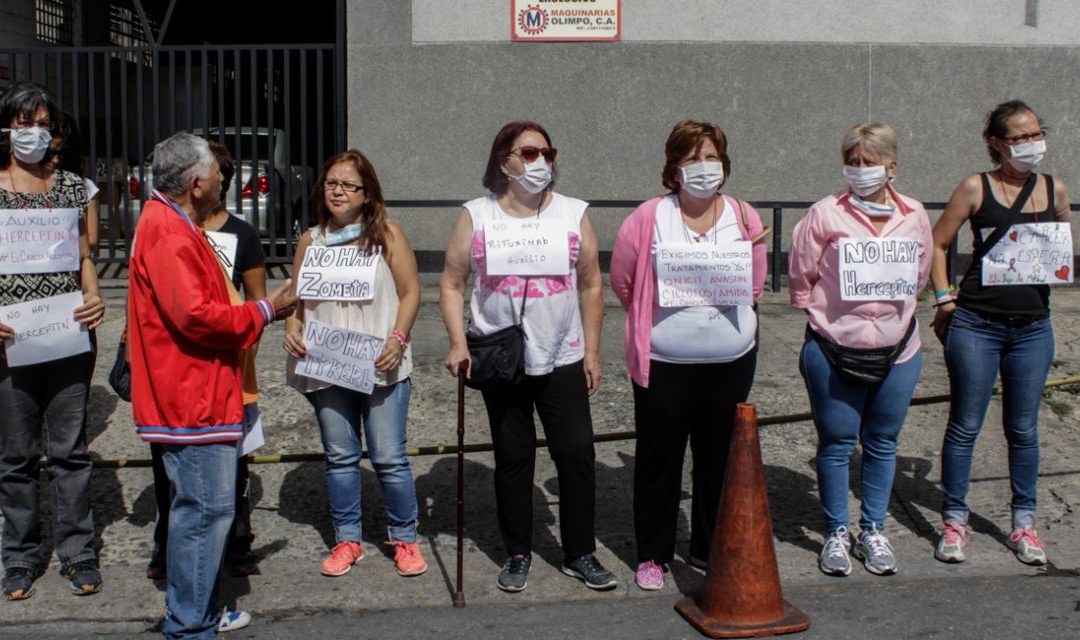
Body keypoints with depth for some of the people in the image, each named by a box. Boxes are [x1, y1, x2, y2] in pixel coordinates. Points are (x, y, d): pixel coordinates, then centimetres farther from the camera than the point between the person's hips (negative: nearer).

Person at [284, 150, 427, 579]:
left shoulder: (387, 235, 0)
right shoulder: (311, 240, 8)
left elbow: (410, 291, -1)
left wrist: (397, 339, -14)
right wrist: (292, 330, -8)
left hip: (380, 367, -3)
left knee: (389, 457, -1)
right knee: (340, 457, 11)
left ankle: (405, 539, 16)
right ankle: (346, 540, 25)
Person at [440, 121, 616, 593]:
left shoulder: (574, 214, 3)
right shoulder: (476, 216, 0)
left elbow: (590, 285, 6)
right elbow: (452, 283, 0)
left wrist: (592, 350, 3)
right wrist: (458, 342, -11)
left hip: (563, 361, 1)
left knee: (577, 454, -1)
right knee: (513, 460, 9)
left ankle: (580, 554, 14)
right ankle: (517, 554, 23)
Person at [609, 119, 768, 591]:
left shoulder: (744, 218, 2)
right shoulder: (648, 219, -6)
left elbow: (755, 287, 10)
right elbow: (624, 282, 1)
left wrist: (725, 320, 4)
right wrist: (657, 323, 6)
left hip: (731, 361, 3)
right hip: (664, 363, -2)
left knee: (720, 457, 13)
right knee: (659, 459, 6)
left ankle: (711, 548, 30)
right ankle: (652, 555, 21)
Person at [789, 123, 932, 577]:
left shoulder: (914, 217, 2)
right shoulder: (825, 215, -9)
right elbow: (800, 276, -1)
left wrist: (894, 311, 14)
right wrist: (823, 316, 4)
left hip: (897, 350, 3)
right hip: (834, 351, -3)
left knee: (882, 443, 13)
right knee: (836, 443, 6)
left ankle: (873, 531, 28)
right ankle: (836, 534, 21)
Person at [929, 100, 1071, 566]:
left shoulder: (1055, 190, 6)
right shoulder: (976, 188, -3)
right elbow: (937, 243, 1)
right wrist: (943, 298, -6)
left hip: (1033, 327, 3)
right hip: (976, 324, -3)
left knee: (1023, 429, 11)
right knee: (965, 425, 3)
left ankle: (1024, 522, 23)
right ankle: (954, 520, 14)